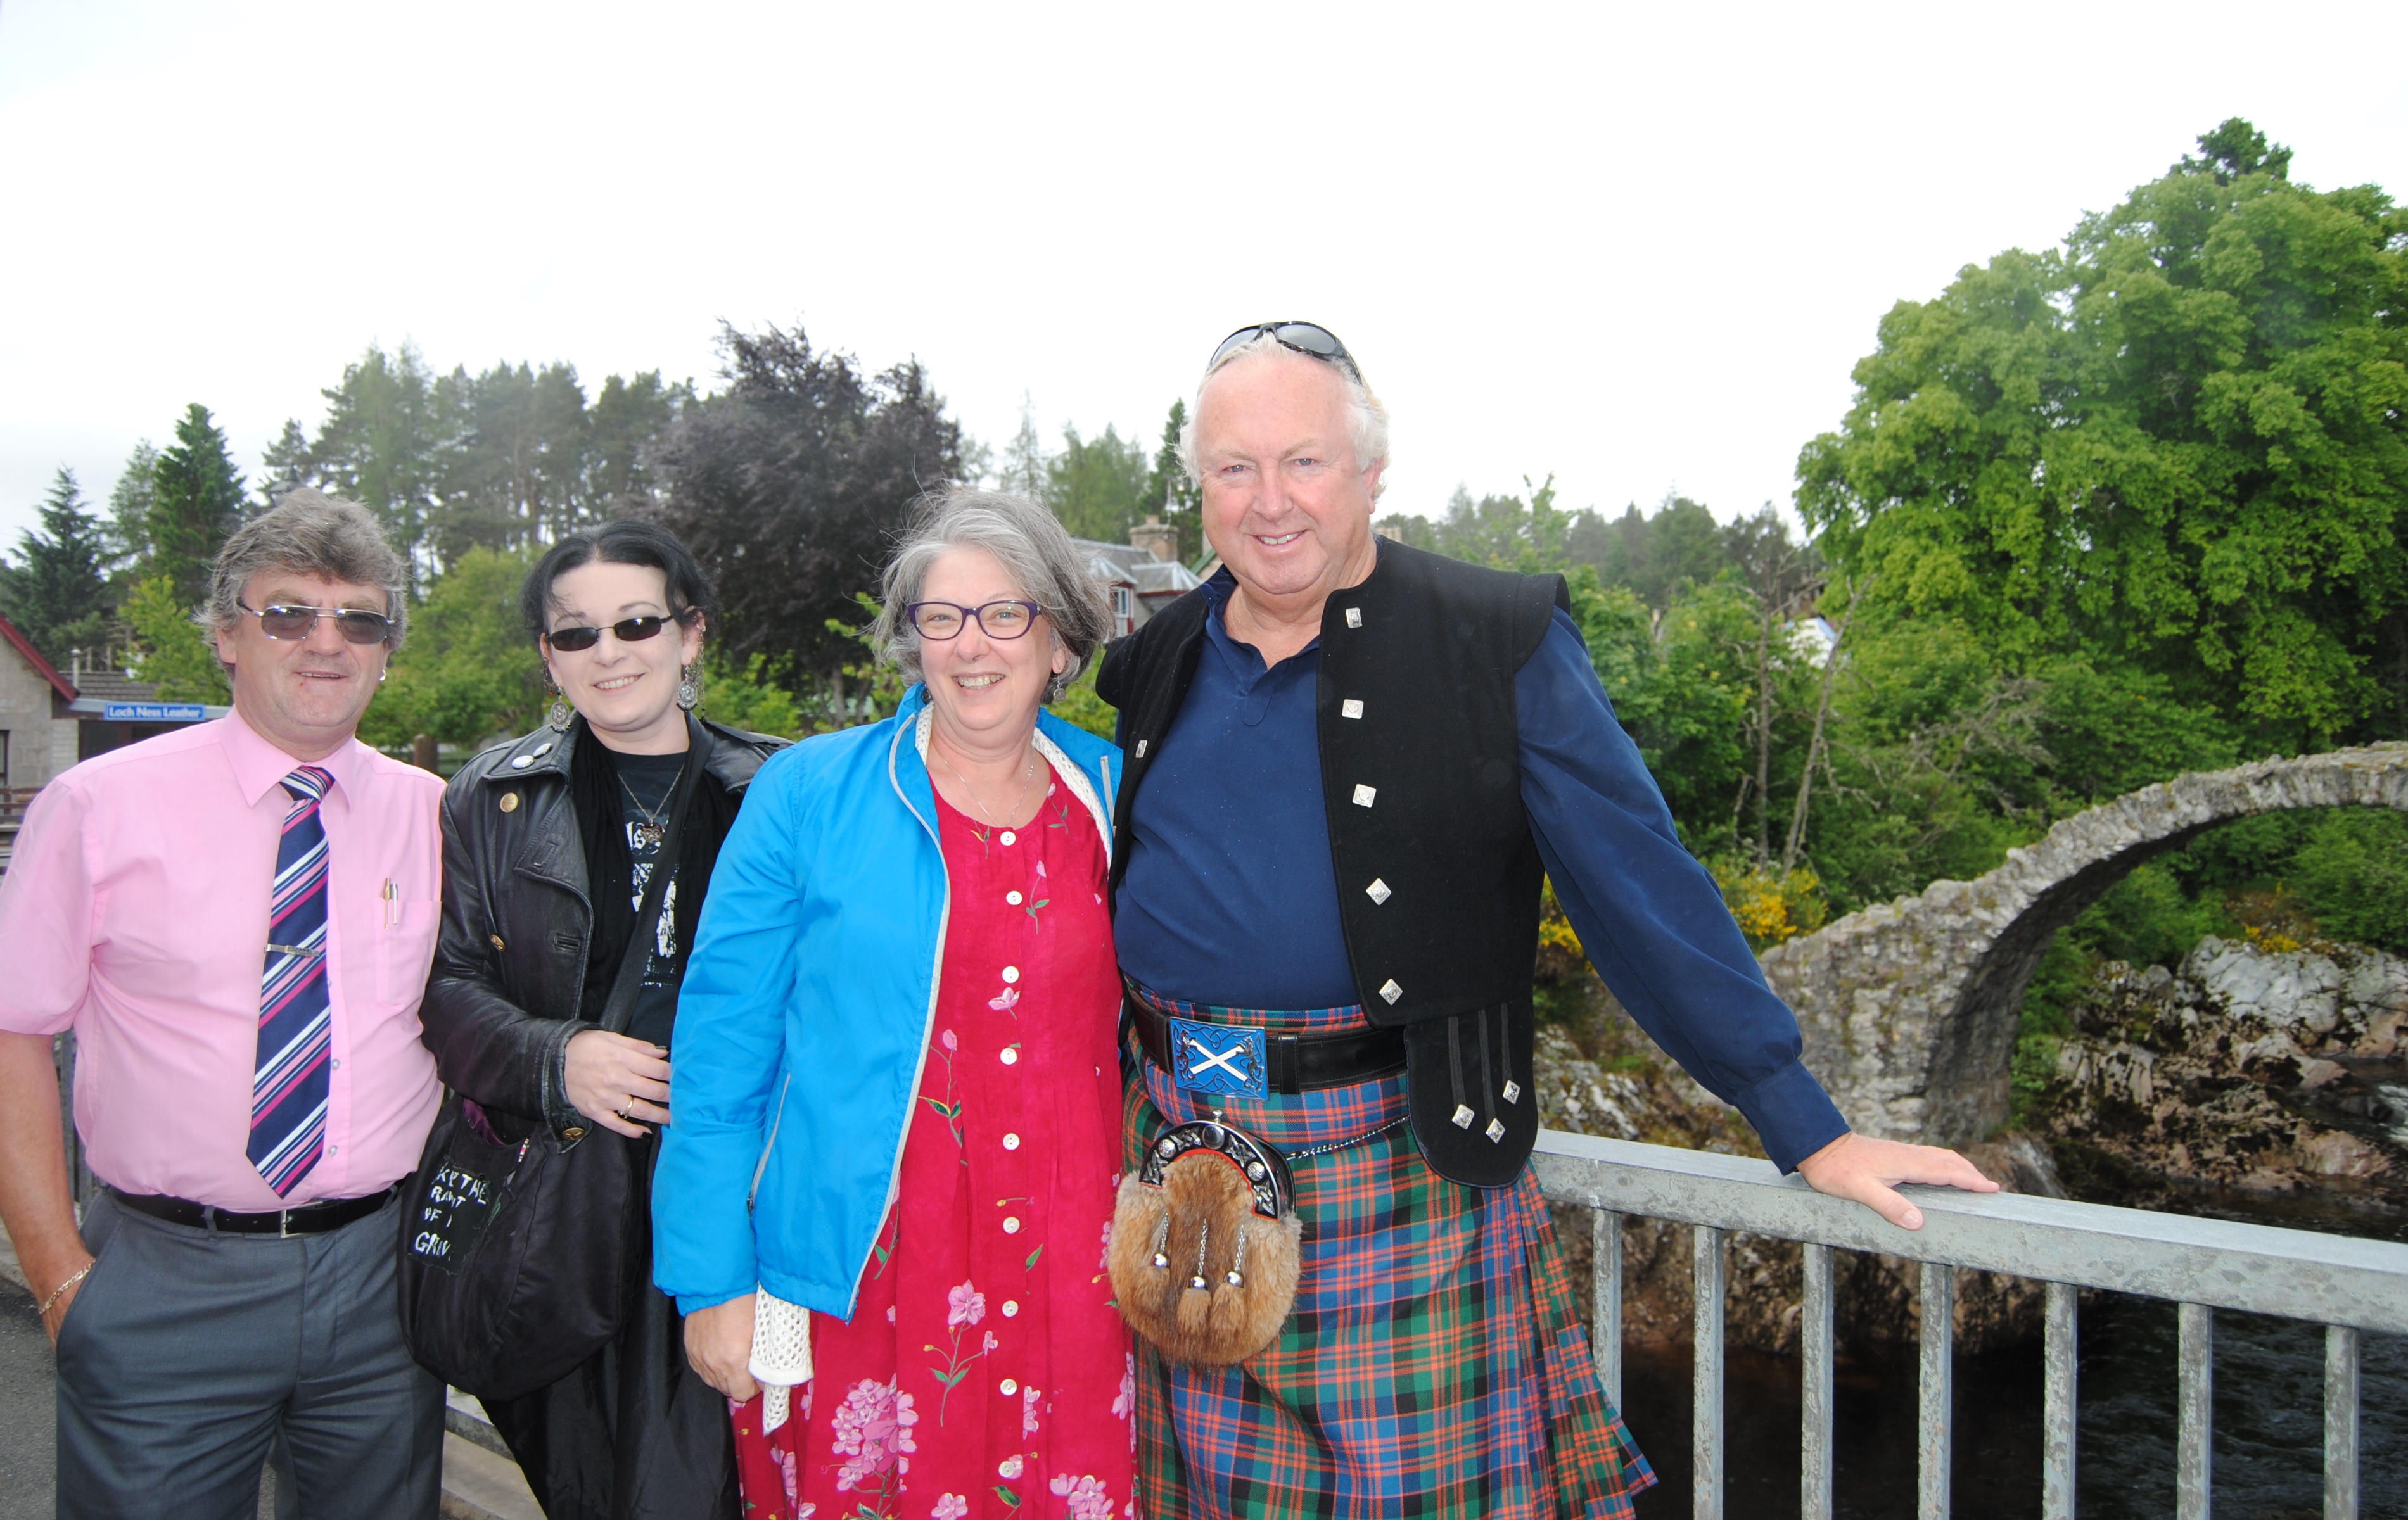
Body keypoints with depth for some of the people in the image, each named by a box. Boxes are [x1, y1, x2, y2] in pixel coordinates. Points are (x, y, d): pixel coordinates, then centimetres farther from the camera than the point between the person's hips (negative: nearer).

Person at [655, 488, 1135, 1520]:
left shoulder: (1115, 798, 4)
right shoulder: (807, 795, -4)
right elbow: (722, 1049, -2)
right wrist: (714, 1280, -4)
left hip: (1066, 1280, 3)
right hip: (858, 1287, -2)